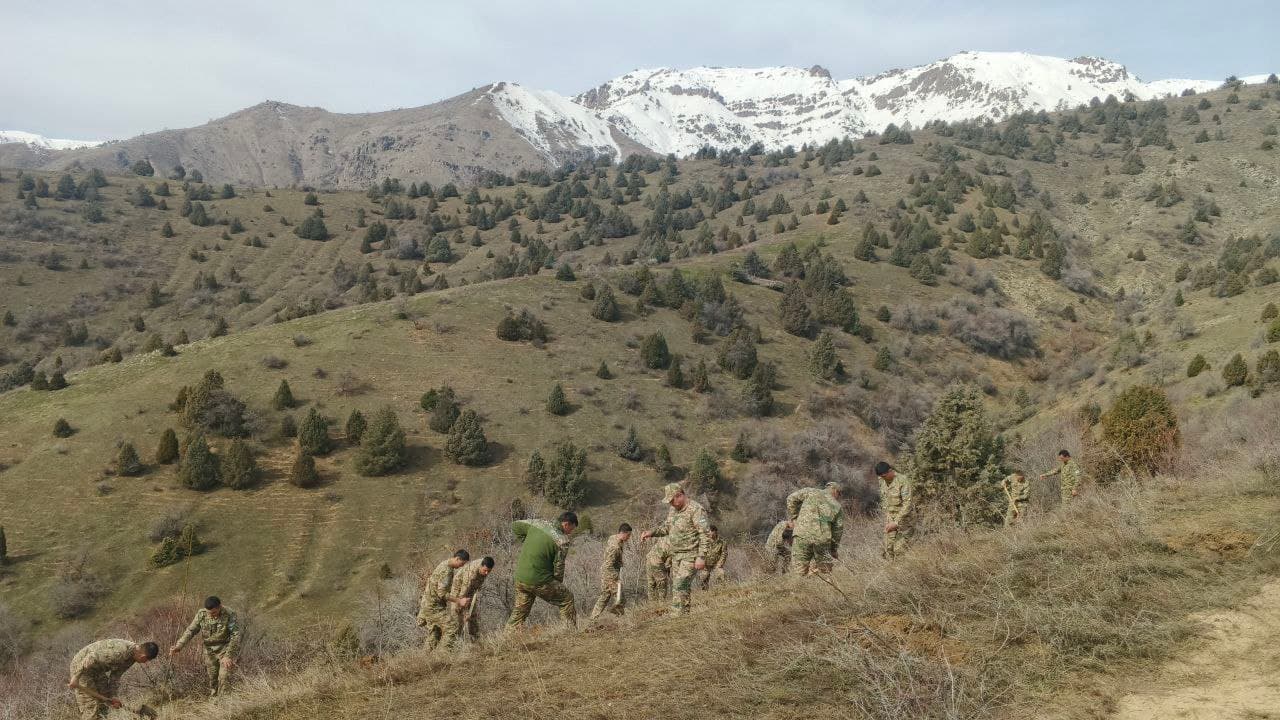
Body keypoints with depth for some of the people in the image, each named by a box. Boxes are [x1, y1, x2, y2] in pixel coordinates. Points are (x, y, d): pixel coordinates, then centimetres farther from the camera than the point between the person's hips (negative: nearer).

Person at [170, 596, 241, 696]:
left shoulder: (229, 615, -24)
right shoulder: (201, 614, -13)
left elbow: (235, 636, -21)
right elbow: (191, 630, -7)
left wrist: (228, 656, -27)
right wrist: (179, 645, -22)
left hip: (225, 649, -4)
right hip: (209, 650, 4)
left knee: (224, 678, -11)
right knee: (212, 677, 15)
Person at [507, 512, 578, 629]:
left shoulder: (539, 524, 7)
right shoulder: (562, 541, -8)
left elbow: (515, 526, 17)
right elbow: (559, 566, -5)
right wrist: (559, 584, 10)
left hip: (520, 579, 6)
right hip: (540, 581, -6)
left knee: (519, 611, 17)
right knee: (567, 598, 10)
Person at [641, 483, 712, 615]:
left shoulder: (696, 510, -16)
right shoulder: (673, 510, 11)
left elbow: (706, 534, -18)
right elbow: (666, 527, 24)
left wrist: (701, 557, -22)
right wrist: (652, 532, 6)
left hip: (690, 556, -9)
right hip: (676, 555, 9)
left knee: (680, 586, -17)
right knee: (675, 587, 7)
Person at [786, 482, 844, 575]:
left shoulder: (810, 492, 15)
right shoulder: (838, 507, 17)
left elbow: (791, 498, 9)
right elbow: (838, 529, 17)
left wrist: (793, 518, 17)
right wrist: (834, 549, 25)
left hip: (802, 536, -1)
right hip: (823, 539, 1)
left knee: (798, 572, 1)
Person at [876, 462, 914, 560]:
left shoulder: (903, 481, -17)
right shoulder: (882, 481, 4)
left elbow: (907, 503, -20)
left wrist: (896, 522, -23)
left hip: (903, 518, -6)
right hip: (889, 519, 6)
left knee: (899, 550, -8)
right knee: (888, 548, 2)